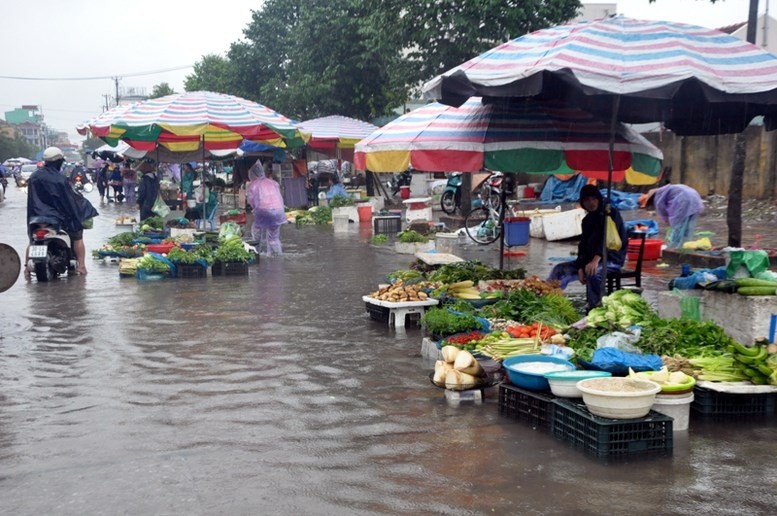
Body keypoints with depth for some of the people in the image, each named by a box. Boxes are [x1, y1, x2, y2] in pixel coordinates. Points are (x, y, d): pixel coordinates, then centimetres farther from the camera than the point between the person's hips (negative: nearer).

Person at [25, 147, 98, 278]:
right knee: (77, 236, 12)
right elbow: (71, 200, -12)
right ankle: (81, 265, 3)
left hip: (37, 216, 4)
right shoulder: (60, 179, -16)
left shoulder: (33, 177, 1)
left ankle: (27, 266, 11)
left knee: (32, 240, 22)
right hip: (57, 217, -4)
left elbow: (31, 198, 9)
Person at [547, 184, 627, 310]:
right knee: (559, 270, -9)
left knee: (593, 272, -39)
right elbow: (583, 245, 7)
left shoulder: (612, 214, -8)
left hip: (612, 259, -7)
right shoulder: (587, 220, 13)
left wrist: (596, 260, -39)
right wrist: (581, 267, -10)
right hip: (590, 258, 7)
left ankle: (595, 307, -32)